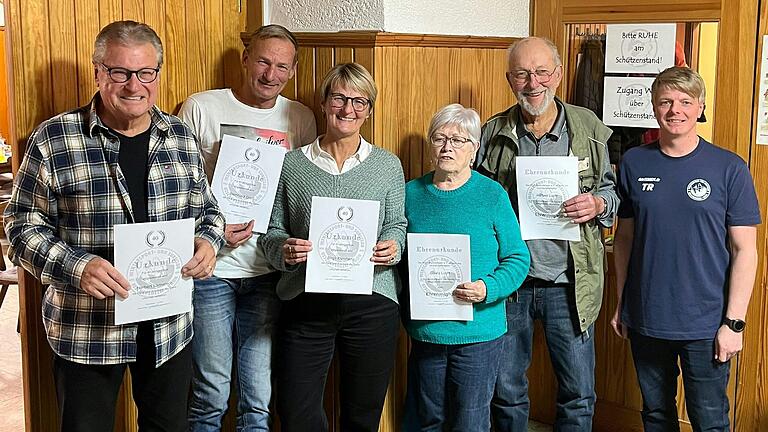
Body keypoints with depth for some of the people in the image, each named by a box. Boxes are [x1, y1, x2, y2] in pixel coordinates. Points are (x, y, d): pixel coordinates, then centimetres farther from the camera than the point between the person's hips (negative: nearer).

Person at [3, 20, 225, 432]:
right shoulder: (53, 140, -9)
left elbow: (206, 208, 14)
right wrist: (75, 267, -23)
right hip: (85, 331, -3)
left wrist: (208, 241, -8)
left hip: (170, 325, 4)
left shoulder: (180, 137, 4)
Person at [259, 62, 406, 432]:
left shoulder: (388, 165, 8)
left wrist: (393, 247, -10)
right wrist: (284, 249, -14)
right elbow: (271, 232, 7)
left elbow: (397, 225, 11)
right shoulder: (293, 164, 5)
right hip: (305, 303, 0)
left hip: (372, 303, 1)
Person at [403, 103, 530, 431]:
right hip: (425, 331, 3)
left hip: (477, 333, -3)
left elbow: (518, 259, -3)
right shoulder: (412, 193, 5)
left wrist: (488, 289, -20)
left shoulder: (492, 195, -4)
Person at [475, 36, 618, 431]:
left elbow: (610, 190, 10)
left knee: (578, 396, 8)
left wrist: (597, 204, -14)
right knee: (506, 392, 13)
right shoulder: (493, 133, 1)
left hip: (569, 283, 0)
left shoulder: (589, 129, 0)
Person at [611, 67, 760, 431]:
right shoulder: (634, 163, 2)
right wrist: (621, 304, 9)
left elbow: (744, 250, -6)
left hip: (705, 326, -3)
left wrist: (734, 322, -10)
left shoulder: (728, 168, -7)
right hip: (645, 320, 3)